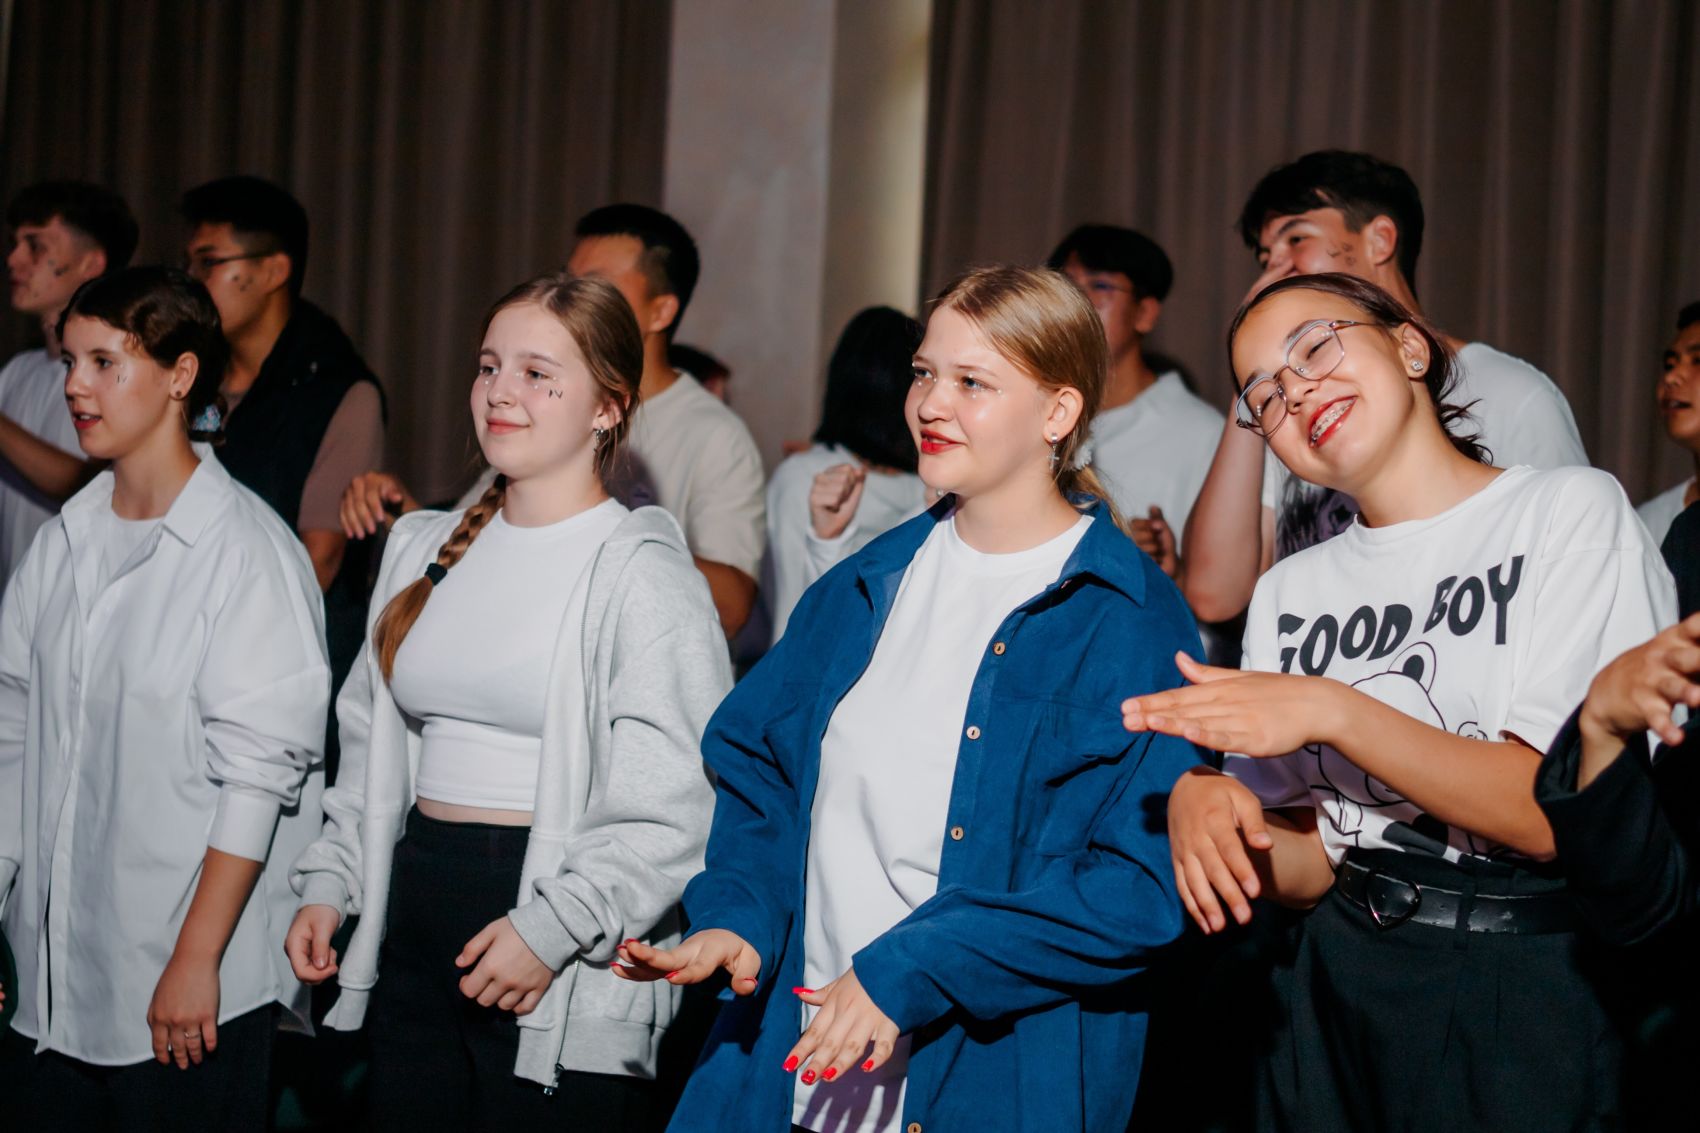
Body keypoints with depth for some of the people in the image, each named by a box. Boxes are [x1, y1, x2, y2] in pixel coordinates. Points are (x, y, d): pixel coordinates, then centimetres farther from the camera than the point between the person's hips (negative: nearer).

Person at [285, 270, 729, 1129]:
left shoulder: (642, 575, -9)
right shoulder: (426, 549, 13)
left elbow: (680, 805, -15)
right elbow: (372, 743, 20)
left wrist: (550, 930, -18)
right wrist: (329, 884, 10)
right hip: (415, 926, 6)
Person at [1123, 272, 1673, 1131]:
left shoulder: (1572, 510, -4)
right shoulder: (1291, 592, 10)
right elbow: (1307, 870, 7)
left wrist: (1334, 713, -20)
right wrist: (1204, 798, -13)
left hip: (1533, 997, -4)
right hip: (1345, 987, 4)